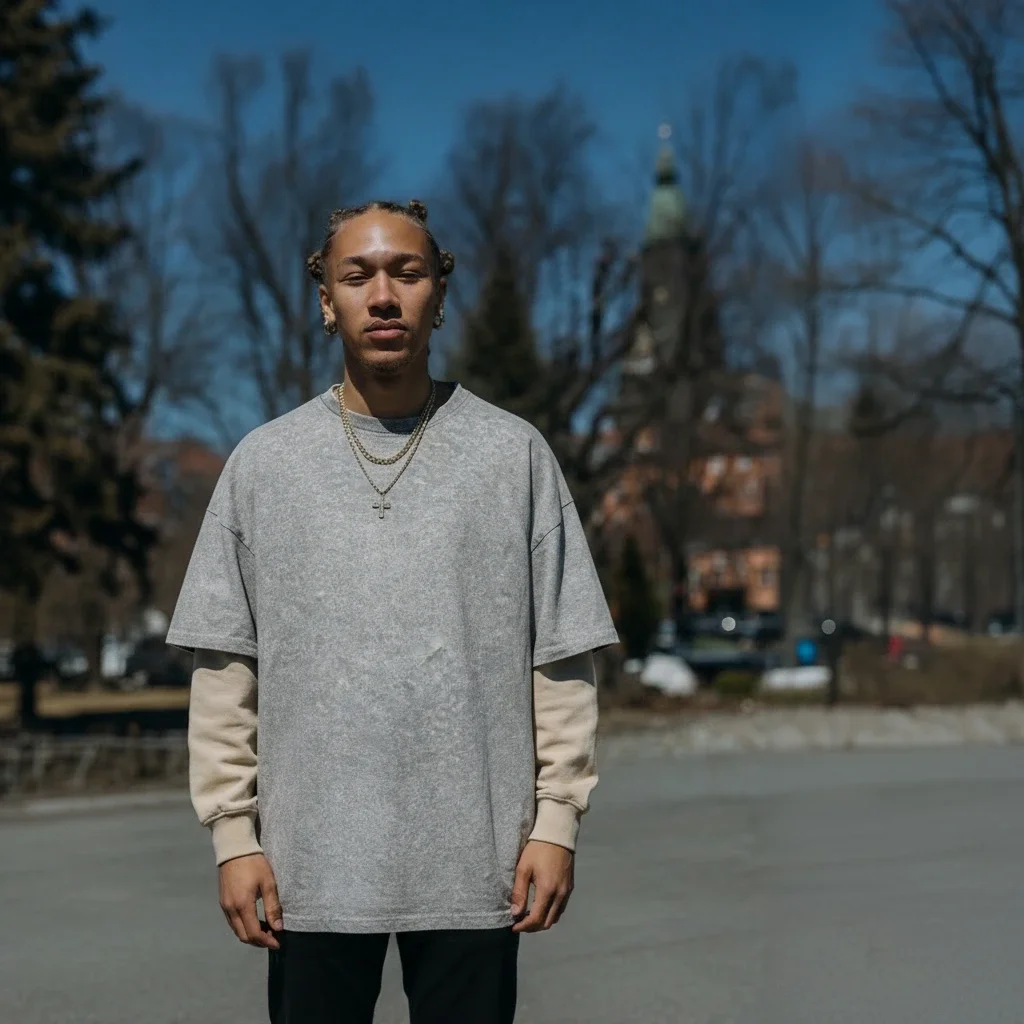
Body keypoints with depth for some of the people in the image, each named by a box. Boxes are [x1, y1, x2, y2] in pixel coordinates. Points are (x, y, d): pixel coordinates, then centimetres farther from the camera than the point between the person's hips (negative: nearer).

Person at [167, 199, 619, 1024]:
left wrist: (557, 819, -3)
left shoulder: (514, 454, 3)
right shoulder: (264, 463, 5)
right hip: (312, 863, 1)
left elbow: (562, 658, 2)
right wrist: (234, 831, -1)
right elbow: (227, 665, 4)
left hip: (474, 864, 0)